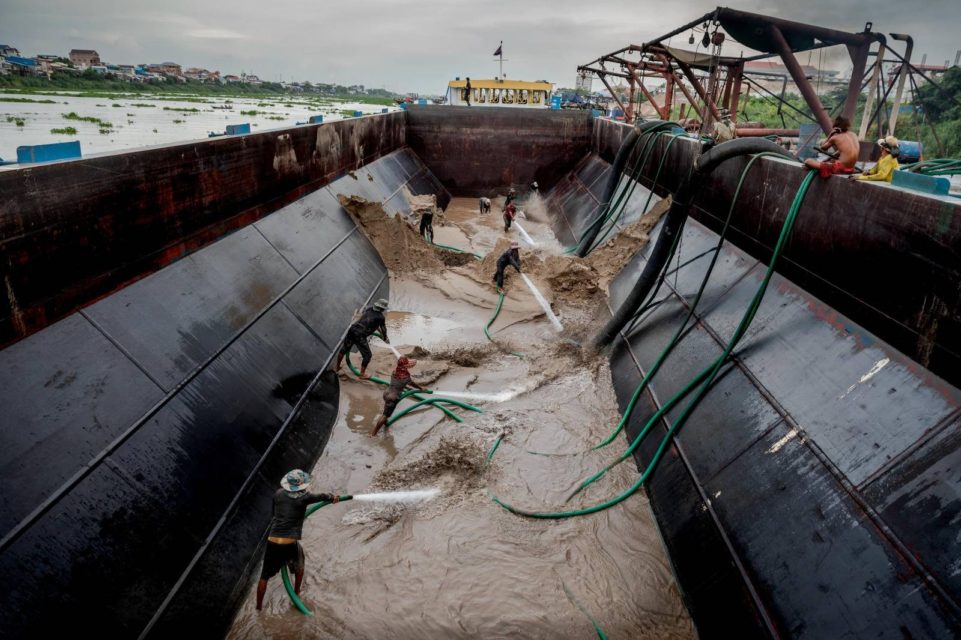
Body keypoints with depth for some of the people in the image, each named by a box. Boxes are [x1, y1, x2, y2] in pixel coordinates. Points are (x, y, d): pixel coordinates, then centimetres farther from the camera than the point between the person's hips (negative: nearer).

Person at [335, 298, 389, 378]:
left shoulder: (370, 310, 15)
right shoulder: (381, 317, -3)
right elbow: (383, 329, 11)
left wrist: (379, 331, 42)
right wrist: (385, 339, 29)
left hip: (352, 329, 8)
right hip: (360, 335, -8)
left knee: (344, 349, 24)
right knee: (367, 355, 6)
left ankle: (337, 366, 42)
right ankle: (362, 374, 9)